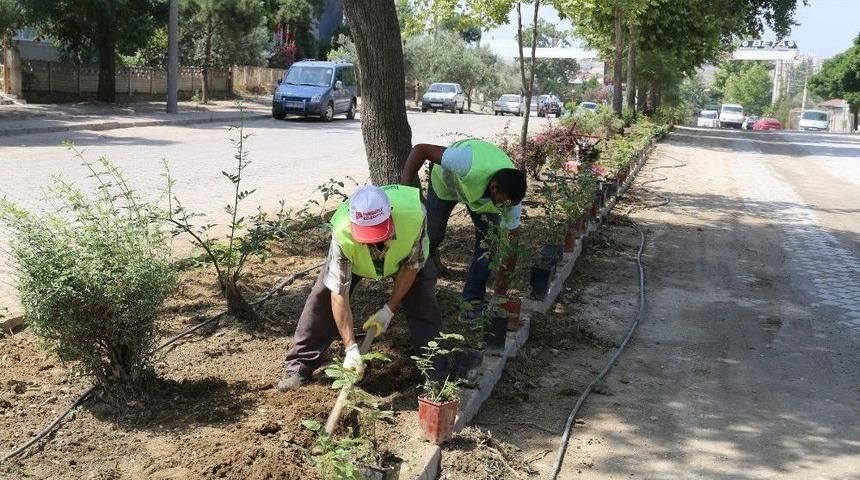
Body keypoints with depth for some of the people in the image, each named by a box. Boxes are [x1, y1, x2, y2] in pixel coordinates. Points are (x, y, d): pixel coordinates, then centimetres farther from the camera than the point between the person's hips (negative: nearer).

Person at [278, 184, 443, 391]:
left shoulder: (414, 214, -45)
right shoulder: (342, 234, -44)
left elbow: (412, 264, -25)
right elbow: (339, 293, -35)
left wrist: (389, 310, -23)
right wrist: (351, 348, -35)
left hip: (402, 252, 0)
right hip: (353, 254, 0)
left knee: (423, 300, -13)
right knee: (323, 297, -11)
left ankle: (434, 368, 4)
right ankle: (299, 365, 3)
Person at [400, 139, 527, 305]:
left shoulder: (510, 194, -33)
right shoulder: (469, 165, -49)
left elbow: (513, 238, -19)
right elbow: (420, 149, -44)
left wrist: (504, 276, -17)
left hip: (481, 185, 2)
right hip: (445, 181, -2)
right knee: (433, 234, 8)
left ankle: (474, 298, 7)